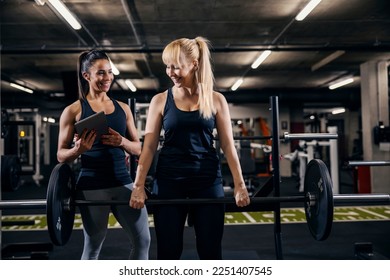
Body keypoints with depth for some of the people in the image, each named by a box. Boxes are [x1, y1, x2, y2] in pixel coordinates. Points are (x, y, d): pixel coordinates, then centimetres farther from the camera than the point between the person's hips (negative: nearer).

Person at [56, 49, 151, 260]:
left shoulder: (122, 108, 10)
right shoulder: (74, 110, 0)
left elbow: (138, 149, 12)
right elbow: (61, 155, 1)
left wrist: (122, 142, -10)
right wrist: (79, 149, -21)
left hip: (123, 182, 4)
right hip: (92, 186, -3)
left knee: (143, 240, 2)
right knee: (93, 245, 8)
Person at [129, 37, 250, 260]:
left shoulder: (216, 100, 2)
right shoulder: (160, 100, 2)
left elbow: (228, 145, 1)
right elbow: (149, 146, 0)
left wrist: (239, 184, -4)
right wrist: (139, 185, -7)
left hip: (208, 181, 0)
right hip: (169, 182, 0)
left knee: (211, 252, 7)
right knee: (168, 252, 7)